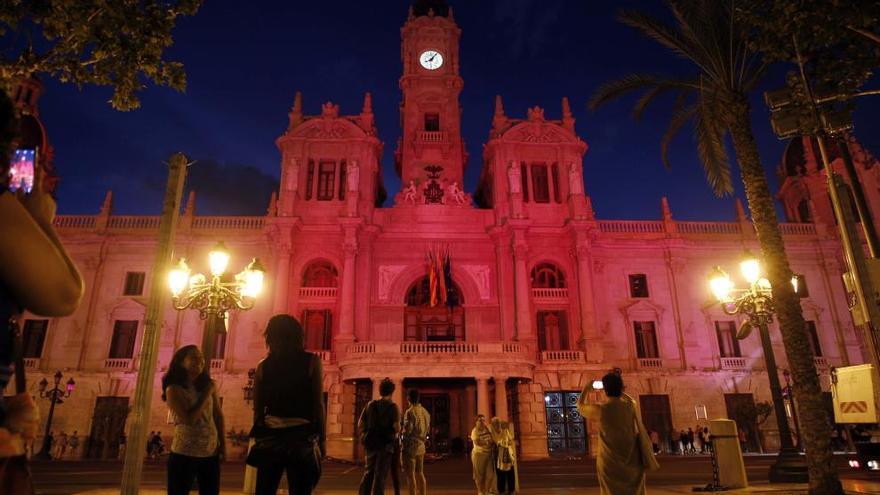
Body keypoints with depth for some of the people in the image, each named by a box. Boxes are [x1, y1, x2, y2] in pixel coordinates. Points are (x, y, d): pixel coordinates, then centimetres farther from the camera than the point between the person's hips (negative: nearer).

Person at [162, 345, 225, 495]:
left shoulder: (208, 385, 7)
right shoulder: (174, 389, -7)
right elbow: (189, 419, -17)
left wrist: (223, 444, 5)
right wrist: (207, 394, -10)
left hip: (211, 453, 5)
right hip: (184, 453, -4)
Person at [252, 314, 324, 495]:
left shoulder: (263, 366, 6)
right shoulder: (311, 361, -3)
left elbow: (258, 409, 8)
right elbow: (317, 404, -6)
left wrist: (259, 438, 17)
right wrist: (321, 439, 1)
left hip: (270, 437, 3)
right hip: (301, 438, -3)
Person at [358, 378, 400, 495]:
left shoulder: (370, 405, 4)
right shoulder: (393, 407, -8)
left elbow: (360, 424, 5)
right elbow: (397, 427, -17)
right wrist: (396, 432, 4)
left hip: (370, 444, 4)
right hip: (385, 444, -4)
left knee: (368, 472, 16)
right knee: (380, 474, 3)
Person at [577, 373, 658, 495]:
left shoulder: (601, 410, -12)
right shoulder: (631, 405, -2)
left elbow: (580, 406, 8)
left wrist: (586, 389, 22)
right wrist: (617, 389, 34)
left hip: (611, 463, -4)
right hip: (633, 462, 4)